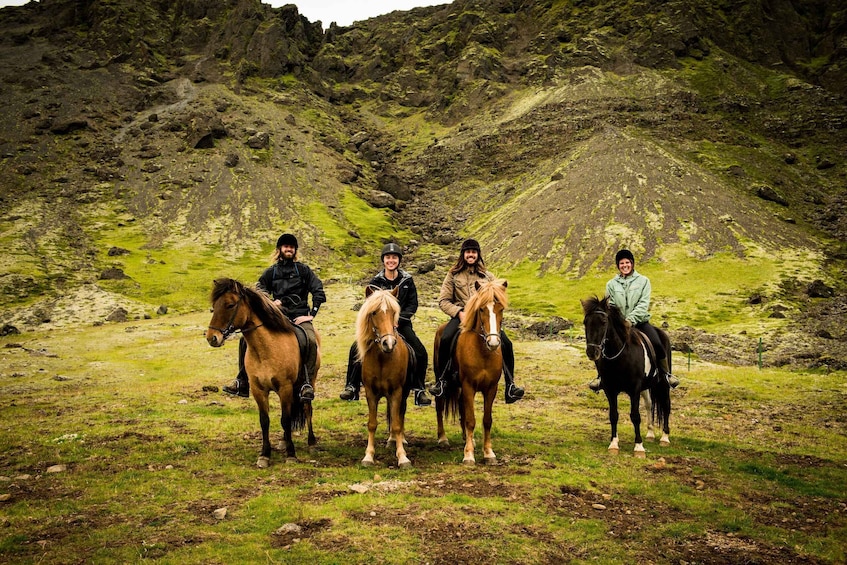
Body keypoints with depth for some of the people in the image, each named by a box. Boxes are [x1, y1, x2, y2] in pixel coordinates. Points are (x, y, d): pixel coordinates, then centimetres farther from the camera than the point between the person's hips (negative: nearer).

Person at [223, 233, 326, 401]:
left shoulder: (303, 270, 10)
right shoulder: (271, 272, 15)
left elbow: (318, 291, 4)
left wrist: (312, 314, -7)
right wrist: (271, 302, -3)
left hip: (300, 316, -3)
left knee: (311, 341, -35)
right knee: (246, 339, -12)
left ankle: (307, 384, -30)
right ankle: (242, 383, -4)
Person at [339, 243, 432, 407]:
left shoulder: (407, 280, 1)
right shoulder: (376, 281, 0)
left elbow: (413, 305, 0)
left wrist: (398, 319, -14)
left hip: (402, 323, 0)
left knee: (421, 353, -15)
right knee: (356, 349, -16)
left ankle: (419, 391, 2)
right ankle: (352, 388, 0)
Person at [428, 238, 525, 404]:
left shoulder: (487, 276, 16)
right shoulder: (453, 275, 10)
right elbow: (443, 301, 5)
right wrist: (459, 312, -11)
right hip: (460, 315, -2)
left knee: (506, 343, -21)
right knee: (445, 340, -33)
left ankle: (510, 386, -12)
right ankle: (440, 381, -18)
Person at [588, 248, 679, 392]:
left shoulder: (643, 281, 3)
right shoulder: (611, 284, 8)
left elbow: (643, 304, -7)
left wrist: (631, 319, -20)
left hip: (640, 321, -1)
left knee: (657, 344, -24)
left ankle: (666, 374, -1)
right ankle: (601, 377, -5)